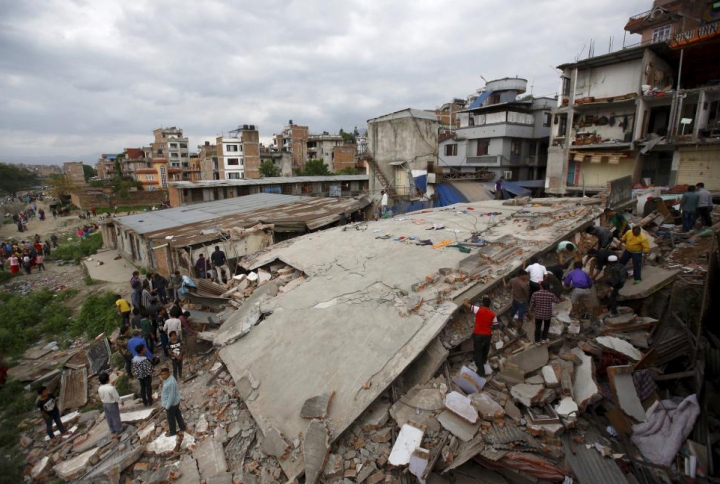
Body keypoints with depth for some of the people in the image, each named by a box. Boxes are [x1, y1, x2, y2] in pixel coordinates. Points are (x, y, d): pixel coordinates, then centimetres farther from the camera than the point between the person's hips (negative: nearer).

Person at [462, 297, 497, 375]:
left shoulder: (478, 310, -15)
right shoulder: (493, 314, -7)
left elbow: (464, 303, -14)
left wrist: (466, 300, 8)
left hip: (477, 334, -3)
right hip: (487, 335, 3)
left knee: (478, 352, 10)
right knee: (485, 350, 29)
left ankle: (481, 370, 11)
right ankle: (483, 361, 53)